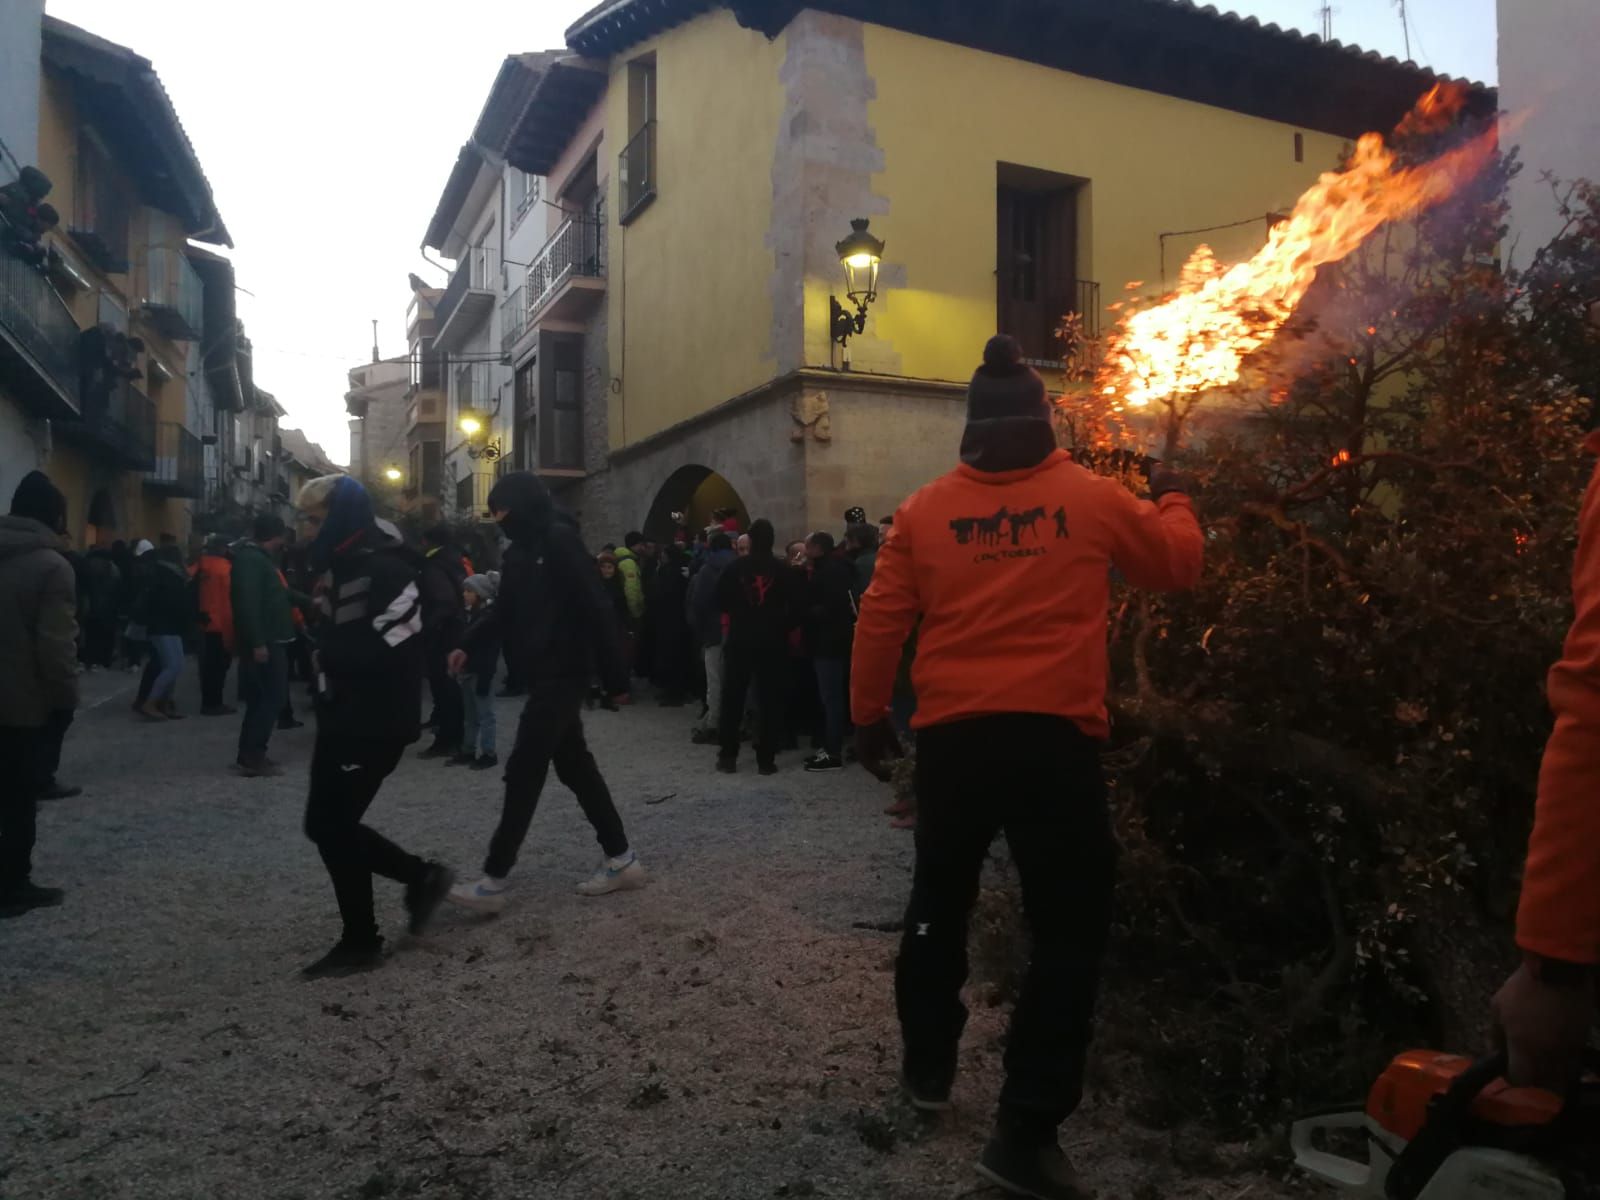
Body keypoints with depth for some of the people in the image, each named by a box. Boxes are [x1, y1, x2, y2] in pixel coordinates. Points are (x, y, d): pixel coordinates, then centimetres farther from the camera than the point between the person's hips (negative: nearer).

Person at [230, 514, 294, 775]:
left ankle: (250, 756, 17)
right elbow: (248, 603, -24)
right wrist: (257, 643, -27)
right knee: (272, 697, -9)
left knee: (261, 698, 13)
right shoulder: (250, 559, -15)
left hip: (269, 640, 11)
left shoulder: (259, 557, 17)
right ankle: (251, 757, -6)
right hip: (263, 642, -11)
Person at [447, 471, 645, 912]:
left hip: (562, 675, -10)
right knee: (574, 765, 13)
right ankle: (621, 859, 22)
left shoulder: (560, 540, -14)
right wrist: (467, 645, 1)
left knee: (523, 771, -6)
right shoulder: (521, 550, 14)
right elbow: (504, 611, 18)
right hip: (543, 675, 10)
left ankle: (494, 880, 1)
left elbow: (596, 608, -18)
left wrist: (615, 679, -19)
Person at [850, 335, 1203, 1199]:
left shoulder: (925, 511, 2)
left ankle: (927, 1066, 37)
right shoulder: (1094, 500, 0)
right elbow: (1179, 561, 15)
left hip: (952, 736, 3)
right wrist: (1172, 499, 34)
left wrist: (868, 715, 15)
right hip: (1056, 738, -2)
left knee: (939, 905, 22)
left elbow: (881, 622, 3)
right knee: (1069, 931, 7)